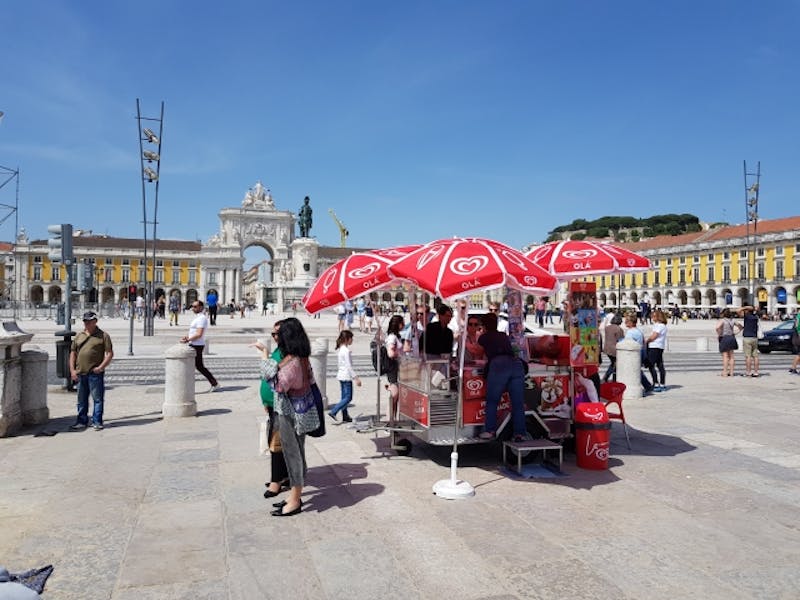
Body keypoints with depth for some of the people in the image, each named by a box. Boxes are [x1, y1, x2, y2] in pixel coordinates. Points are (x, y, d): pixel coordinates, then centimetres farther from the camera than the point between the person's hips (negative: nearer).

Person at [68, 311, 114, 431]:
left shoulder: (103, 336, 1)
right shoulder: (79, 336, 14)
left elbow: (110, 353, -3)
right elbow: (73, 353, 16)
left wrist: (101, 367, -13)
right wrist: (72, 370, 6)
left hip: (95, 373, -5)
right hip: (80, 373, 5)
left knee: (97, 398, -1)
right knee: (81, 400, 13)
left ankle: (97, 422, 6)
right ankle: (82, 422, 22)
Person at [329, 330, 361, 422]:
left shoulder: (339, 349, 10)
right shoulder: (346, 350, -17)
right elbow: (349, 366, -19)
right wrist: (356, 377, -16)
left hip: (341, 375, 9)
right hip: (346, 376, -9)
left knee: (344, 397, 12)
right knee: (348, 397, -5)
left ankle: (345, 416, 16)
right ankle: (333, 412, -10)